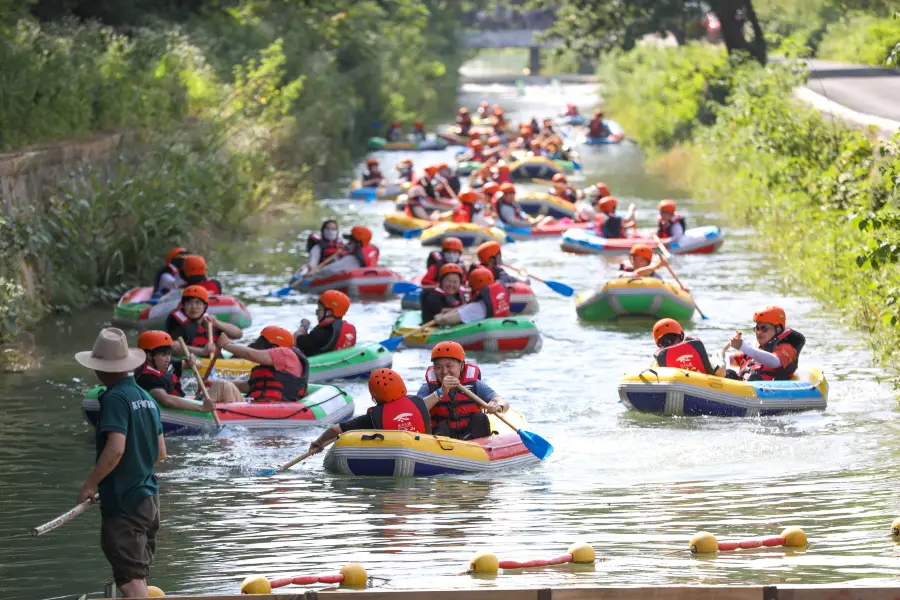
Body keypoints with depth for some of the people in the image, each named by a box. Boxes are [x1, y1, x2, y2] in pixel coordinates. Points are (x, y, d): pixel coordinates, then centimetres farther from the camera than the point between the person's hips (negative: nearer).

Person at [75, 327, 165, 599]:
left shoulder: (114, 398, -15)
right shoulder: (147, 398, 11)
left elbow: (115, 448, -24)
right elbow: (161, 452, 15)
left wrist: (90, 484, -15)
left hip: (123, 501, -9)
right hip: (149, 498, 9)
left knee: (130, 578, -11)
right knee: (138, 574, 18)